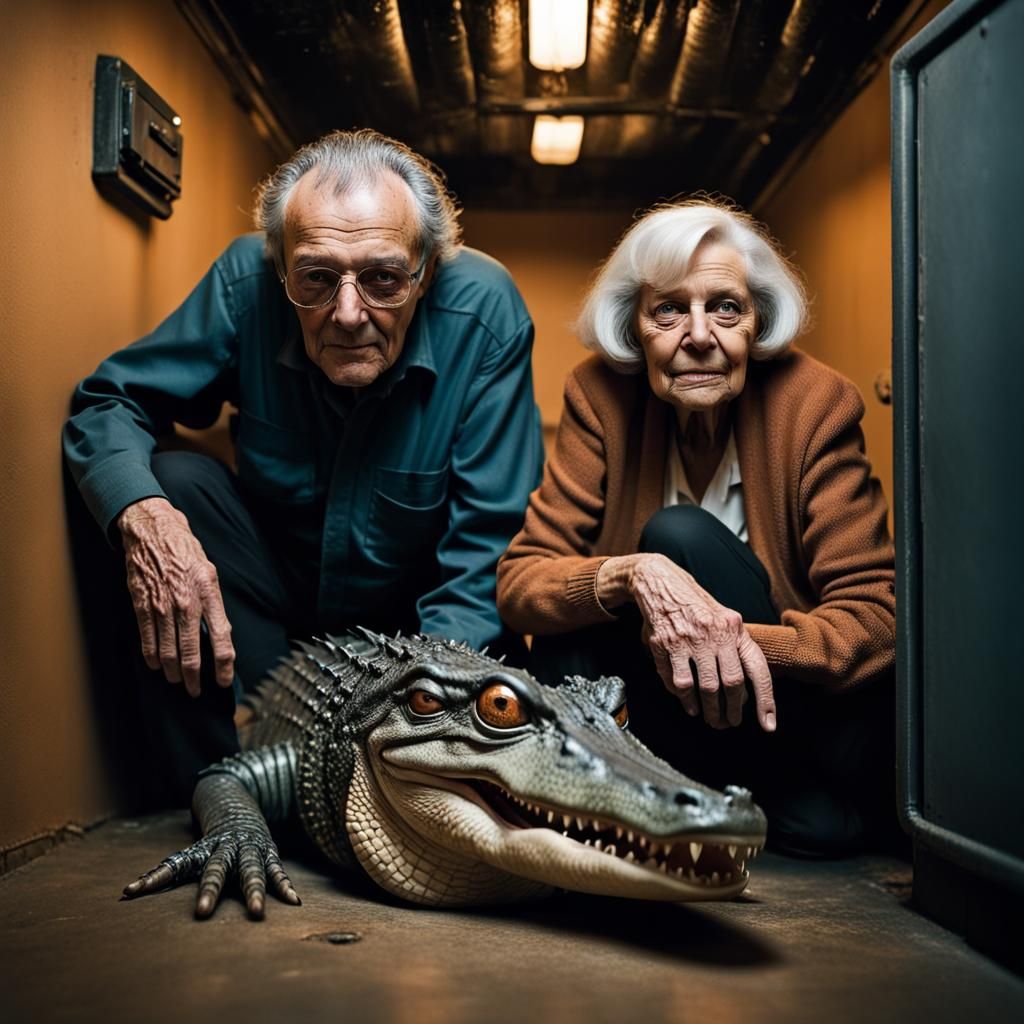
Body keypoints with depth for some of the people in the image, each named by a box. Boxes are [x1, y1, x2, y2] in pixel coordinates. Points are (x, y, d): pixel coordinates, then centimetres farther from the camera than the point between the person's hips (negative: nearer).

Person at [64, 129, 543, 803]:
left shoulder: (484, 311, -25)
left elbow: (485, 545, -24)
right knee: (176, 483, -24)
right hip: (279, 590, 2)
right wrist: (145, 517, -33)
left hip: (417, 616, -2)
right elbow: (107, 402, -11)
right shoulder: (247, 282, -20)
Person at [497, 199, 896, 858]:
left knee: (680, 536, -24)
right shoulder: (601, 394, -8)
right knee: (565, 647, -26)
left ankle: (789, 804, -10)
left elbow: (876, 620, -18)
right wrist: (634, 574, -36)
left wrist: (737, 642, -38)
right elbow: (519, 581, -14)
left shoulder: (815, 402, -14)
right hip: (683, 710, 3)